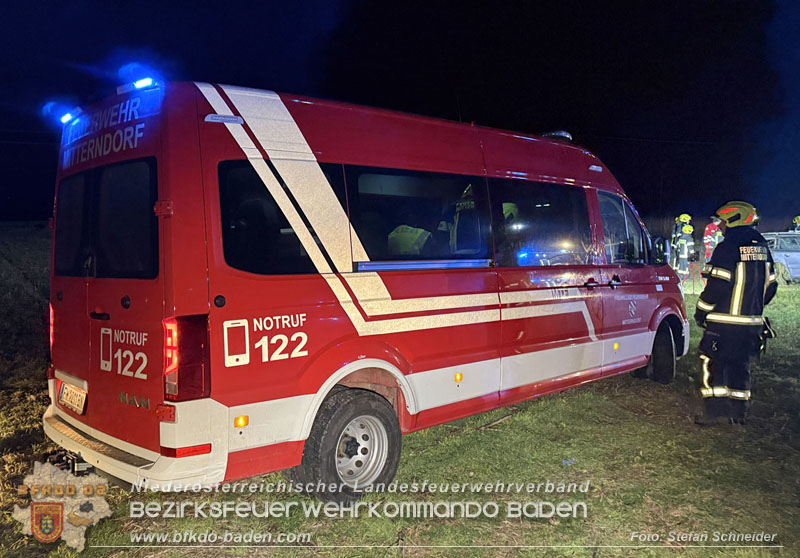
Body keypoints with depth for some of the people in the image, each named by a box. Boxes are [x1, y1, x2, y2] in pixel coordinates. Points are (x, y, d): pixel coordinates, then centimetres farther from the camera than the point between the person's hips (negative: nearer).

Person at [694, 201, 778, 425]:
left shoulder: (728, 248, -14)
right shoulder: (762, 249, 11)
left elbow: (716, 286, -17)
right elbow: (771, 286, 18)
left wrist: (701, 311, -5)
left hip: (725, 322, -8)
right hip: (752, 322, 8)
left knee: (714, 364, 0)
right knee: (739, 365, 15)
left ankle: (715, 411, -1)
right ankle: (738, 412, 20)